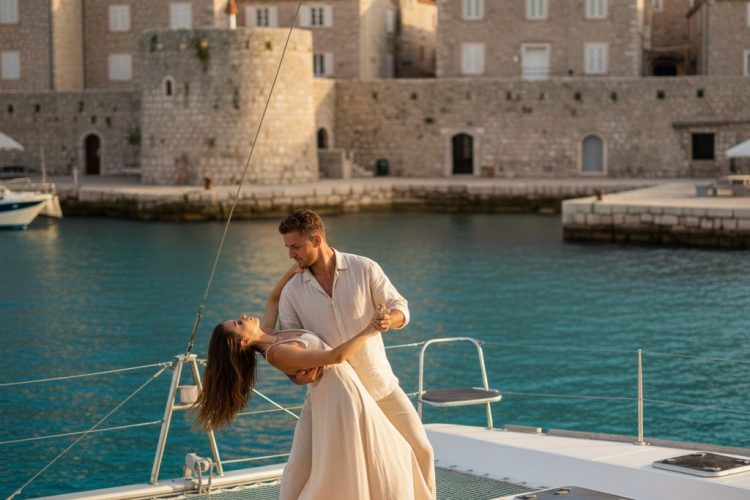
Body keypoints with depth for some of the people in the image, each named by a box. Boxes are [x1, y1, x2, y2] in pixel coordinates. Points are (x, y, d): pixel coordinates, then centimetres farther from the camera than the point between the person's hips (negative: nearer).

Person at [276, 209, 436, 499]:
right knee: (300, 465, -11)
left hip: (378, 384, 0)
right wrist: (297, 375, -28)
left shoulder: (365, 269, -10)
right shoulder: (292, 291, -6)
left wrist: (389, 318, -33)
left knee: (420, 451, 5)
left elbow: (400, 308, -7)